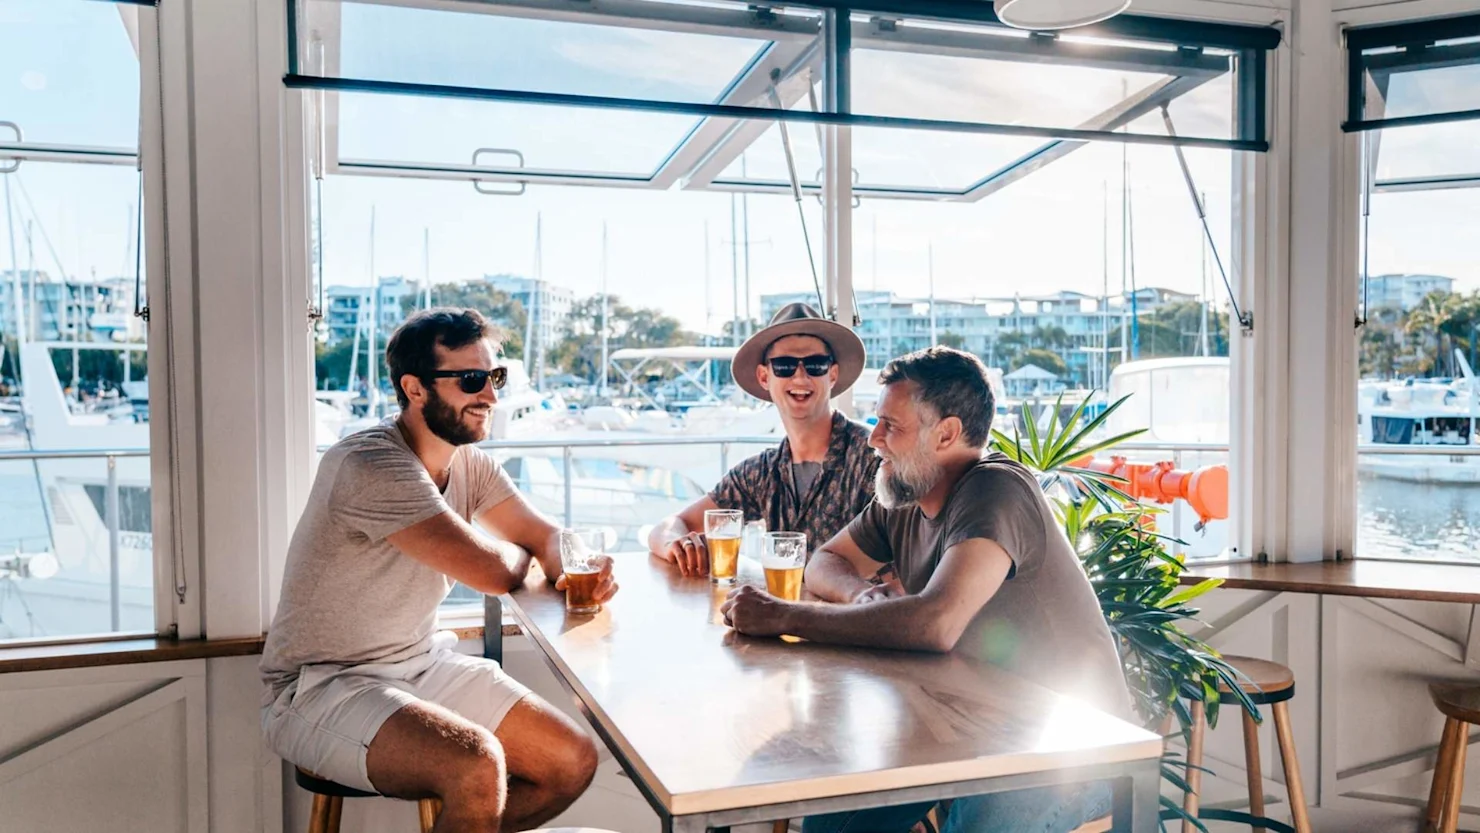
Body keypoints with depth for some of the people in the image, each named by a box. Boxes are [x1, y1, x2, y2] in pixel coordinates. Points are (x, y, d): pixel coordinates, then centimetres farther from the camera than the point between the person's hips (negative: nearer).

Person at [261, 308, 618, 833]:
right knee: (478, 765, -32)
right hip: (321, 689, -8)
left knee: (574, 761, -2)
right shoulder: (371, 465, -23)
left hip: (422, 665, 8)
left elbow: (548, 536, 9)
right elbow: (495, 572, -23)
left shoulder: (469, 463, 4)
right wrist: (519, 554, 0)